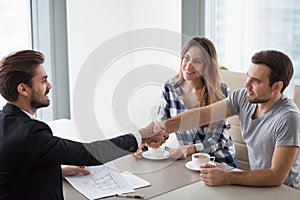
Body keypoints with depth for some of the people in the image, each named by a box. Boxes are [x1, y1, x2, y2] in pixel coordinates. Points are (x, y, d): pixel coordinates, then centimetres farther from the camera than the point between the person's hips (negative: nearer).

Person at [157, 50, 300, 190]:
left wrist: (225, 178, -32)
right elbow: (203, 114, -7)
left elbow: (277, 176, -28)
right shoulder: (243, 97, -5)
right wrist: (164, 127, -22)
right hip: (257, 184, 6)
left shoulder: (288, 118, -25)